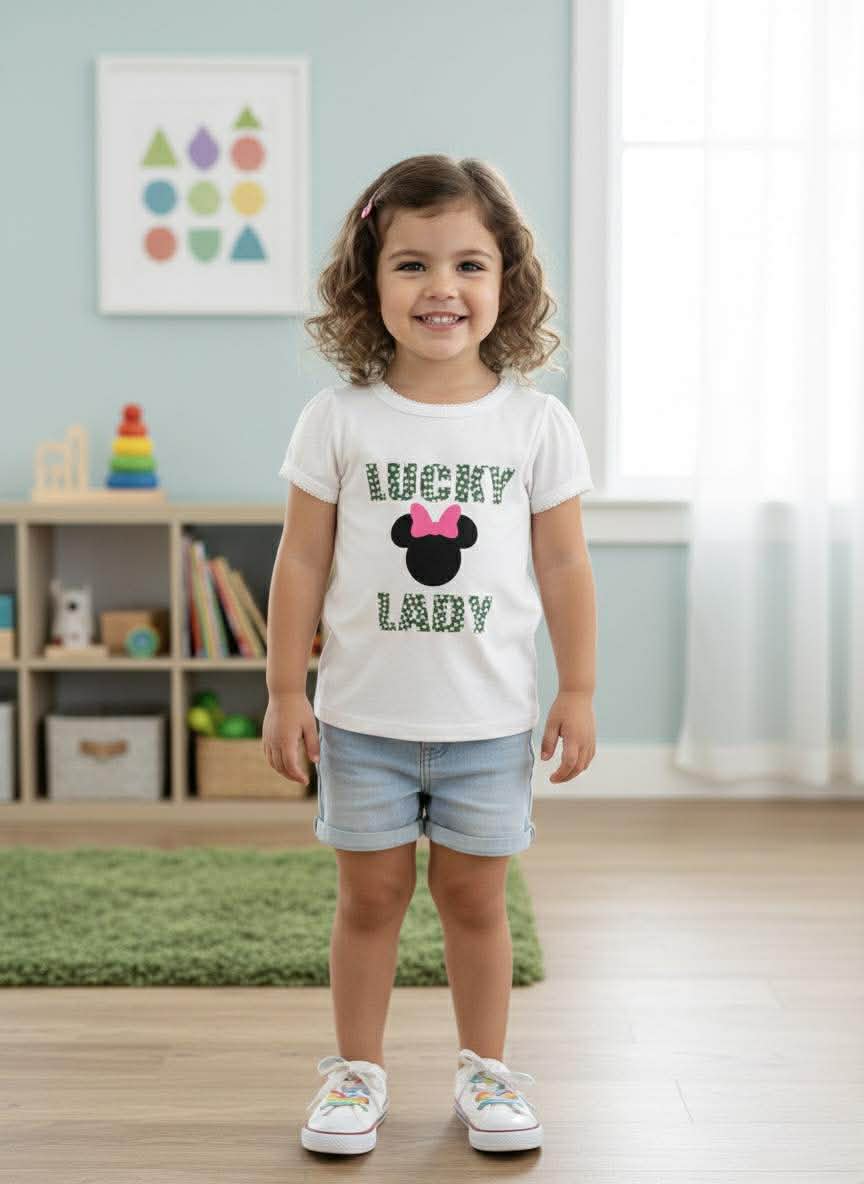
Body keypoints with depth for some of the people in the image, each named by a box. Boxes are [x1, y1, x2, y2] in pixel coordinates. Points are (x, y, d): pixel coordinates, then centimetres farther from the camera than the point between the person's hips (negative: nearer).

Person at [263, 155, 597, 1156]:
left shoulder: (537, 422, -2)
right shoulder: (340, 418, -5)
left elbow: (564, 564, 2)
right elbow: (302, 559, -1)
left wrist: (578, 690, 1)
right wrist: (285, 690, -2)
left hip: (488, 718, 0)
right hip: (363, 715, 0)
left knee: (474, 896, 11)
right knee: (371, 895, 10)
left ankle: (484, 1068, 29)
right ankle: (358, 1069, 27)